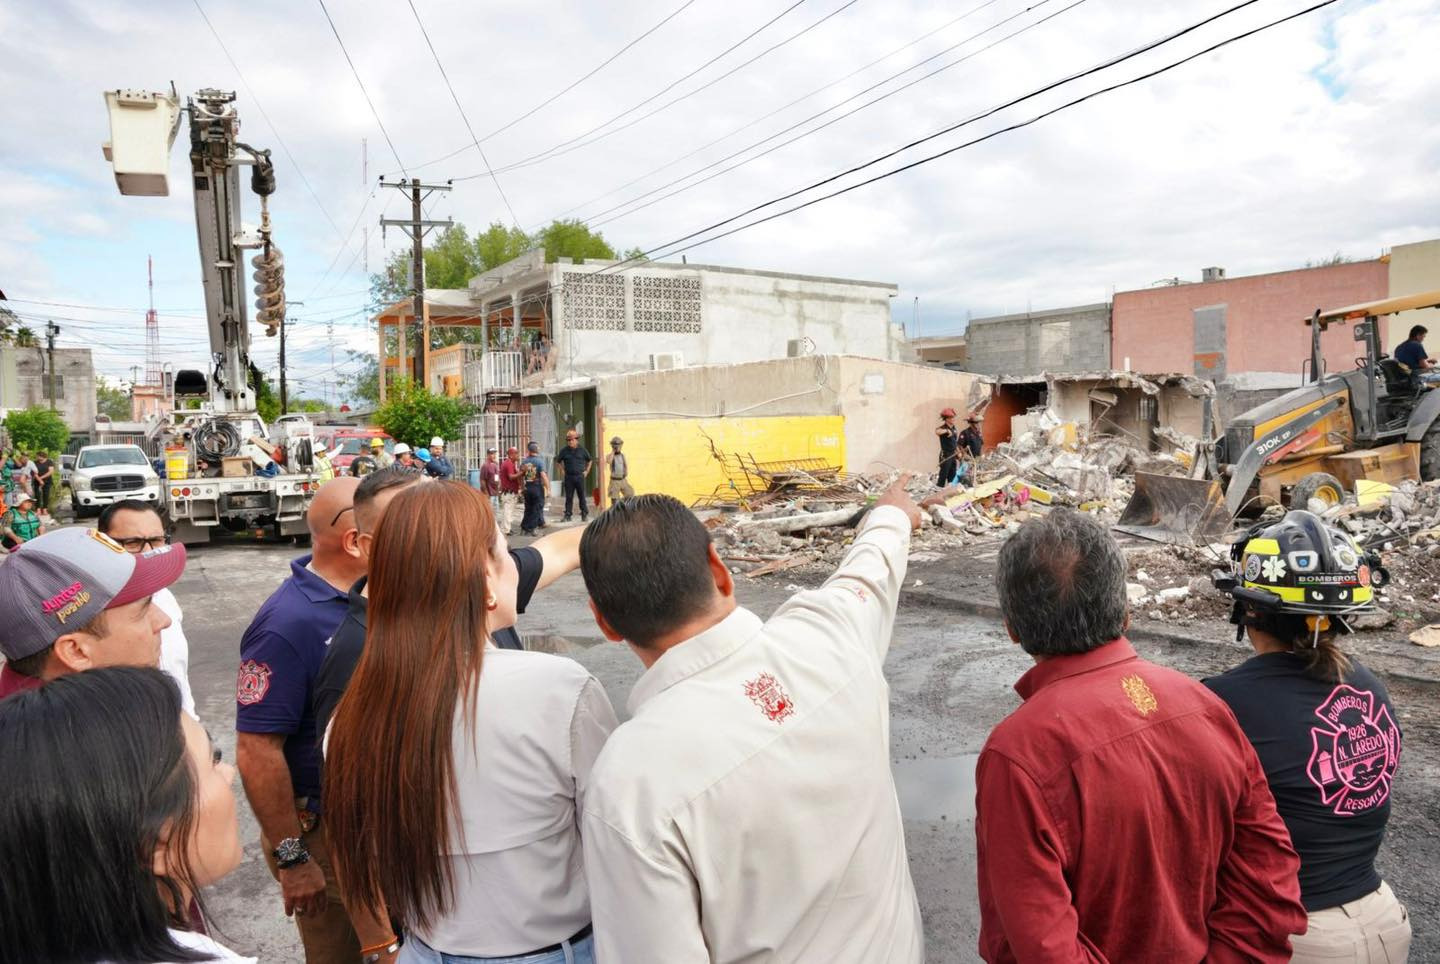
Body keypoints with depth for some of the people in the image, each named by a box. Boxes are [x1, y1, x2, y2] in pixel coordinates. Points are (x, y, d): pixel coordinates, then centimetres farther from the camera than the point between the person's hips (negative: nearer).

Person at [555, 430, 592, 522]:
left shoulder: (582, 450, 2)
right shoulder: (564, 451, 2)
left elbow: (590, 460, 15)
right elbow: (558, 461, 16)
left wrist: (587, 471, 8)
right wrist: (562, 470, 8)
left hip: (580, 476, -1)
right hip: (569, 477, 1)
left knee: (582, 496, 2)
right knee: (568, 497, 3)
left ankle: (584, 514, 10)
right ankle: (567, 515, 9)